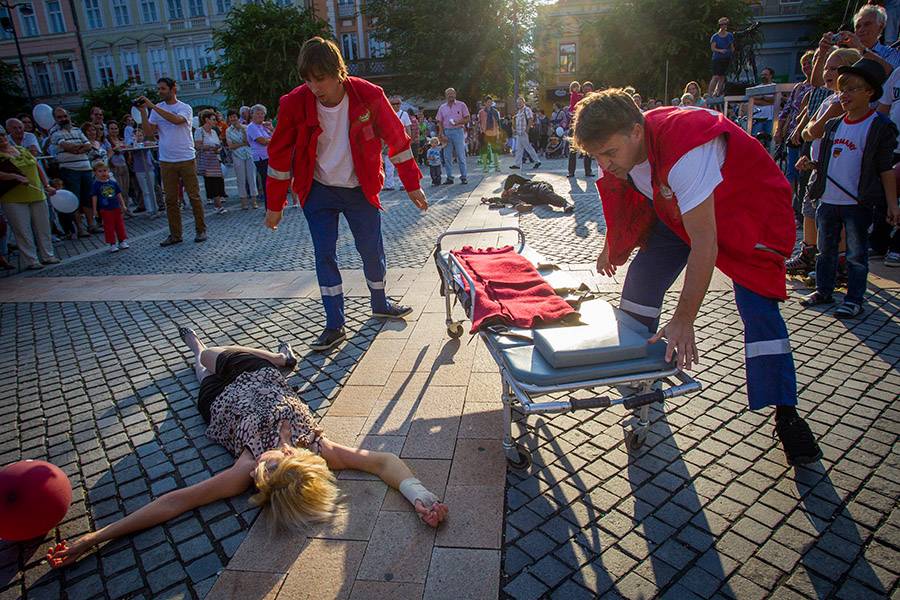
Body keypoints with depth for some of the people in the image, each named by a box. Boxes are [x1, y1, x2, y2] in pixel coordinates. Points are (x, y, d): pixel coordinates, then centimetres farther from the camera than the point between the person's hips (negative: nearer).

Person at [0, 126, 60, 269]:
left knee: (43, 227, 9)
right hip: (14, 200, -5)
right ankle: (31, 261, 4)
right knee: (23, 230, -1)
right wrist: (14, 176, -29)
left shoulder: (22, 149, 12)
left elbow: (38, 168, 16)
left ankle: (47, 255, 20)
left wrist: (47, 186, 10)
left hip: (37, 196, 5)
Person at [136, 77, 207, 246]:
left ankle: (201, 230, 12)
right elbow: (148, 133, 3)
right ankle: (175, 235, 12)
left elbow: (176, 119, -24)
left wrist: (152, 106, -22)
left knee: (194, 196, 2)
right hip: (166, 161, 4)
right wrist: (143, 112, -7)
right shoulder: (156, 109, 9)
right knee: (171, 200, 6)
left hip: (186, 159, -4)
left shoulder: (185, 108, -2)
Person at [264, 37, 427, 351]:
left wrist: (412, 184, -2)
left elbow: (397, 138, -6)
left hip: (360, 189, 0)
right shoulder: (294, 103, -16)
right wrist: (274, 205, -2)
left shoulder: (369, 96, -17)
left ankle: (380, 304, 33)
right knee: (324, 255, -4)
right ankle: (335, 325, 6)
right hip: (318, 192, 0)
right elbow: (279, 155, -6)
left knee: (372, 251, 7)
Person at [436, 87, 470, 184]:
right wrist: (442, 135, -2)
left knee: (461, 155, -4)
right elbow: (440, 122, 10)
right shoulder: (442, 107, 12)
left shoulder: (461, 105, 5)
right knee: (447, 157, 3)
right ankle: (449, 177, 10)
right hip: (446, 132, 3)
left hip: (458, 131, -3)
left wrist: (458, 122, -15)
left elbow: (467, 119, 2)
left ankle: (464, 177, 1)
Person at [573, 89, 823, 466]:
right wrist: (613, 247, 15)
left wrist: (683, 320, -39)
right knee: (642, 276, -2)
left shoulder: (682, 151, -41)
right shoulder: (619, 145, -17)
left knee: (757, 306, -16)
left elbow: (704, 243, -41)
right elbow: (625, 200, 6)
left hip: (748, 206, -7)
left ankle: (787, 415, -2)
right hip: (678, 209, 7)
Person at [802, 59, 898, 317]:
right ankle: (823, 291, 27)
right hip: (827, 200, 5)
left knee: (856, 254, 3)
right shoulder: (833, 125, 7)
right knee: (826, 250, 14)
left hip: (858, 203, -5)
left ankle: (854, 299, 12)